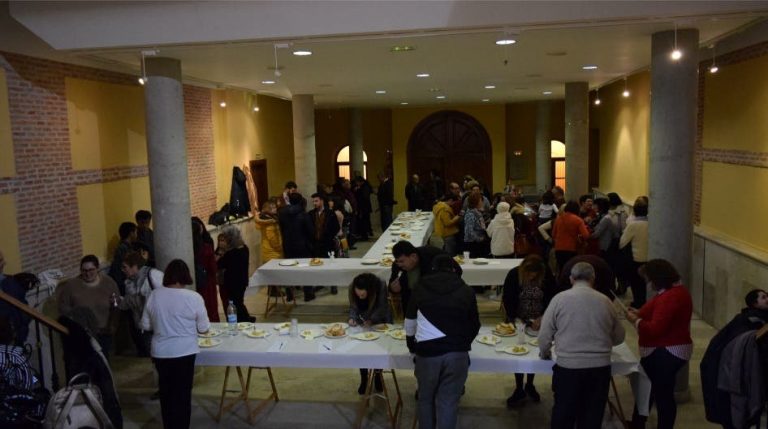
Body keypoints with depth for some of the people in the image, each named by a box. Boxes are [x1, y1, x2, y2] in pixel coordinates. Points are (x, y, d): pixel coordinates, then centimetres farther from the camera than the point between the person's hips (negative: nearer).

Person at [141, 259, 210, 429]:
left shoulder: (154, 295, -3)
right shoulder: (194, 297, -13)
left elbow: (146, 325, 5)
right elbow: (204, 329, -6)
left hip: (160, 352, 4)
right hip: (184, 353, -4)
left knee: (166, 392, 19)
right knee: (182, 394, 7)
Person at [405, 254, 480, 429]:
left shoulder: (421, 288, 11)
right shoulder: (466, 291, 11)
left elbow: (410, 323, 20)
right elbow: (475, 325, 19)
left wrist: (412, 346, 36)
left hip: (426, 352, 0)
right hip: (457, 352, 0)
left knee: (426, 398, 19)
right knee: (448, 402, 9)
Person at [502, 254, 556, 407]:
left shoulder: (547, 276, -14)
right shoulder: (513, 275, -17)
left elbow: (551, 299, -7)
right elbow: (507, 300, -12)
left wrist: (542, 317, -18)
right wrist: (515, 320, -18)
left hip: (538, 321, 1)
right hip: (517, 321, -1)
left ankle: (530, 385, 29)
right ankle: (519, 389, 15)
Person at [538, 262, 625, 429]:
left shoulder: (560, 298, -2)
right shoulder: (605, 301, 4)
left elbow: (545, 334, -1)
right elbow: (619, 337, 15)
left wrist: (544, 353, 19)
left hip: (568, 367, -2)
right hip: (600, 367, 2)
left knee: (563, 415, 11)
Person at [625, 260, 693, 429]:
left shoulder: (670, 297, -24)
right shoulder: (674, 291, 11)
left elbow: (655, 329, -27)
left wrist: (636, 321, -12)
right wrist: (640, 313, 9)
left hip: (665, 353, -11)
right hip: (665, 351, 11)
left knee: (663, 395, 1)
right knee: (647, 389, 21)